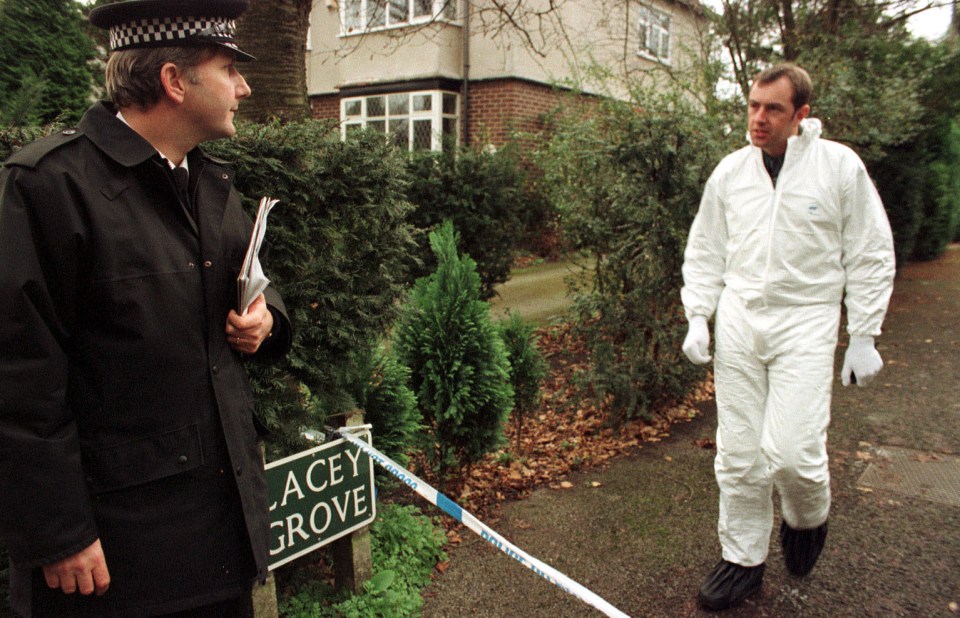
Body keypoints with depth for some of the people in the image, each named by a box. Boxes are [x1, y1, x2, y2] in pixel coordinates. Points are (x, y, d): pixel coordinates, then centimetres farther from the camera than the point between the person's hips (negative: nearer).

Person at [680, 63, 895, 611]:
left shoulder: (840, 166, -2)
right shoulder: (730, 171, 7)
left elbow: (871, 256, 1)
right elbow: (704, 252, 12)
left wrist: (864, 337, -1)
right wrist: (697, 318, 3)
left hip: (805, 323, -3)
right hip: (738, 320, 3)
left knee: (791, 451, -12)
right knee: (738, 453, 6)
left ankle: (808, 519, 23)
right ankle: (744, 558, 24)